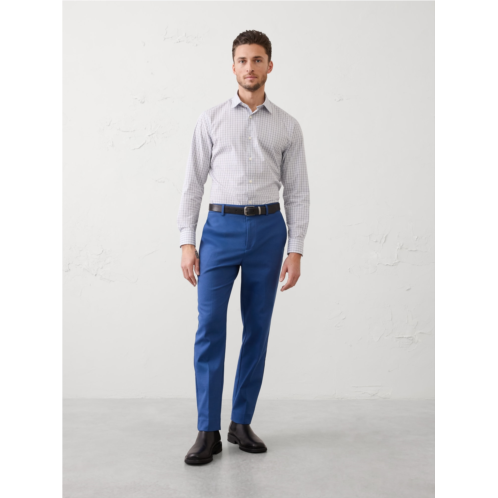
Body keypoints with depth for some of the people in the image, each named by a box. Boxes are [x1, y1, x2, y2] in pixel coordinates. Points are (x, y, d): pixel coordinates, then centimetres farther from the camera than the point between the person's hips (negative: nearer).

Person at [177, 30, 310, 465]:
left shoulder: (288, 126, 9)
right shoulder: (212, 119, 6)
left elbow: (298, 193, 7)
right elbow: (193, 184, 5)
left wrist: (296, 251, -2)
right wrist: (187, 242, -4)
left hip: (268, 229, 2)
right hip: (221, 228, -1)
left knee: (258, 330, 6)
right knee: (210, 329, -8)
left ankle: (242, 423, 20)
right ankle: (208, 432, 2)